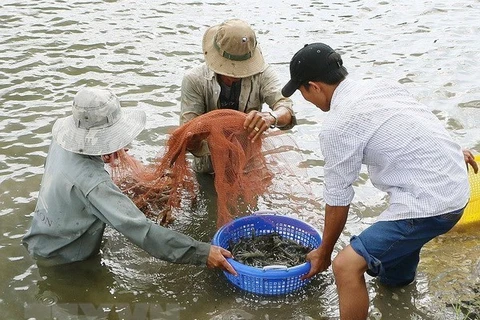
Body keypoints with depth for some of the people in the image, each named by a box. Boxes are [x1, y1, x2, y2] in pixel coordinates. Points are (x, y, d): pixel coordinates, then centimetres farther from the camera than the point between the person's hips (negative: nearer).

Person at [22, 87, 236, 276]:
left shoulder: (62, 142, -13)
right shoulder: (91, 182, -39)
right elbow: (141, 231, -42)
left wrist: (100, 157, 0)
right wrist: (202, 253, -41)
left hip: (44, 241, 7)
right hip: (61, 261, -7)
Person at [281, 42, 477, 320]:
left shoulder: (337, 126, -16)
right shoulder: (381, 85, 7)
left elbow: (338, 200, -8)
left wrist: (324, 253, 7)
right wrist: (454, 153, 42)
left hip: (431, 204, -9)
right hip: (458, 184, 10)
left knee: (347, 266, -15)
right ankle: (399, 272, 65)